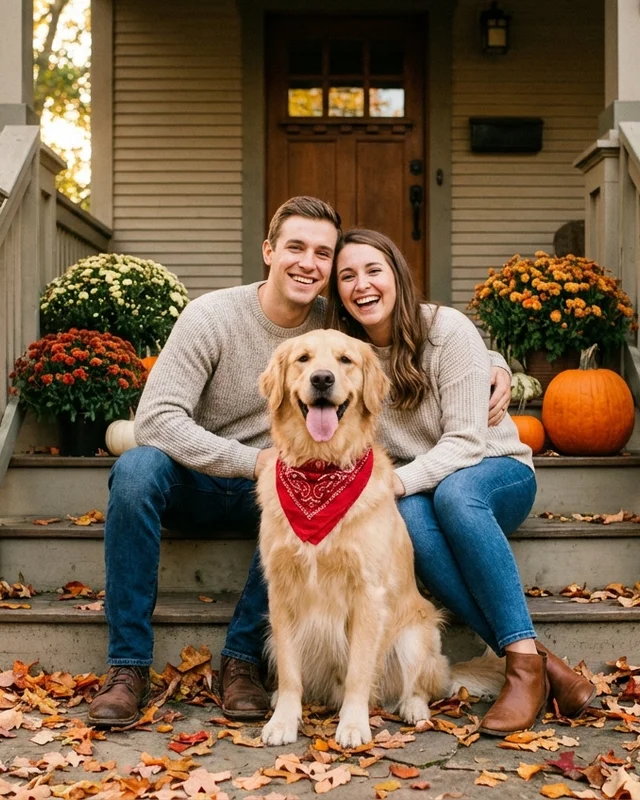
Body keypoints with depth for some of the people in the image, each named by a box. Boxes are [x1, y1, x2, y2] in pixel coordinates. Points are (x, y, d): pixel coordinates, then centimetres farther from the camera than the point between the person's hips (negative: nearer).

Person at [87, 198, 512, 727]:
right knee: (137, 469, -33)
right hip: (194, 483, -2)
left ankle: (242, 657, -18)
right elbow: (156, 419, -23)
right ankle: (128, 668, -24)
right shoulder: (212, 316, -15)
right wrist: (252, 460, -31)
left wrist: (494, 364, -11)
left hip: (268, 488, 2)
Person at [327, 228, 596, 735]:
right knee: (408, 515, -35)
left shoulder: (448, 330, -14)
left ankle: (525, 662, -33)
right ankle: (541, 662, -34)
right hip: (417, 489, 3)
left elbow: (466, 441, -19)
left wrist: (399, 481, -34)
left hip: (498, 472, -2)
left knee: (453, 492, -39)